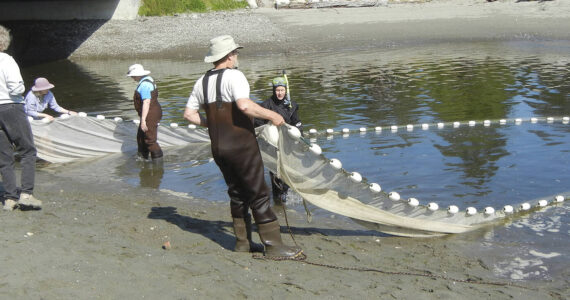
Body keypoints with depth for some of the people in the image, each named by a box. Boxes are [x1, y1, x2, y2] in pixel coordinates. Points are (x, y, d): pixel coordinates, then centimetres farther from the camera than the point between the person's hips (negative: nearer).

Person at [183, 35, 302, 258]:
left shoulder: (202, 81, 10)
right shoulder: (234, 76, -13)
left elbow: (189, 114, 13)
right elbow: (244, 105, -28)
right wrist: (271, 115, -18)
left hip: (218, 148, 7)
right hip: (242, 145, -7)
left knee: (237, 193, 17)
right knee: (259, 194, -3)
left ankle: (242, 242, 22)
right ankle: (273, 245, 0)